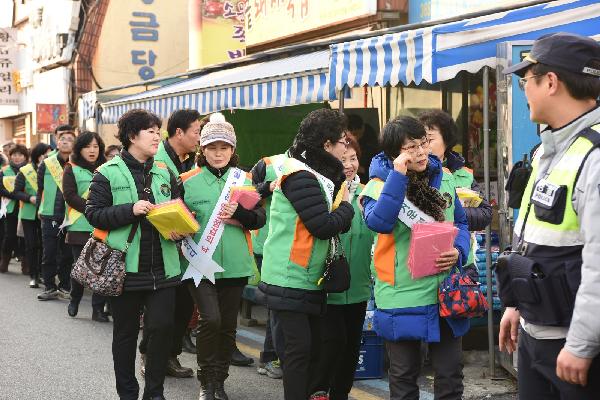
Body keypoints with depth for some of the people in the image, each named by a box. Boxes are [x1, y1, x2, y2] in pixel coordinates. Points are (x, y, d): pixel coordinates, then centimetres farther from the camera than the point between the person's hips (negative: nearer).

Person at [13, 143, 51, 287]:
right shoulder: (25, 172, -4)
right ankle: (33, 276, 8)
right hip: (29, 214, -2)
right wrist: (29, 198, -20)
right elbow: (16, 192, -5)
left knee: (44, 244, 5)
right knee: (31, 245, 1)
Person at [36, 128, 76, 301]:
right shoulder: (46, 165, 5)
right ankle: (50, 287, 12)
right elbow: (40, 189, 11)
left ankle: (64, 287, 16)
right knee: (49, 254, 3)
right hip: (49, 216, 1)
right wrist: (41, 209, 8)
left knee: (67, 254, 5)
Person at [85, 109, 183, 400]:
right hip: (125, 267, -3)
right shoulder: (108, 173, -4)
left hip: (162, 266, 3)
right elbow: (94, 213, -8)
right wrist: (130, 210, -20)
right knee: (125, 332, 8)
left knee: (162, 327, -1)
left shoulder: (165, 173, 10)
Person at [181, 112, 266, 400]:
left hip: (235, 264, 3)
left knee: (228, 326, 9)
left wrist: (238, 213, -17)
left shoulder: (245, 180, 7)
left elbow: (260, 219, 1)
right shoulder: (188, 181, 3)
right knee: (210, 319, -16)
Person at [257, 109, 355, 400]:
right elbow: (324, 226, -22)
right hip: (290, 280, -9)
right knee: (298, 349, -5)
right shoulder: (301, 177, -18)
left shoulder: (316, 174, 12)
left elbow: (332, 223, 11)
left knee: (312, 347, 13)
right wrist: (346, 207, -5)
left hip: (308, 279, 9)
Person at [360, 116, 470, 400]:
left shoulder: (444, 178, 7)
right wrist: (399, 174, -26)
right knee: (404, 374, 10)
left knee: (450, 371, 10)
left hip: (445, 290, 4)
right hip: (402, 294, -3)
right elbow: (379, 222, -27)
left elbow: (460, 223, 15)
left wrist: (458, 251, -6)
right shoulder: (380, 184, -7)